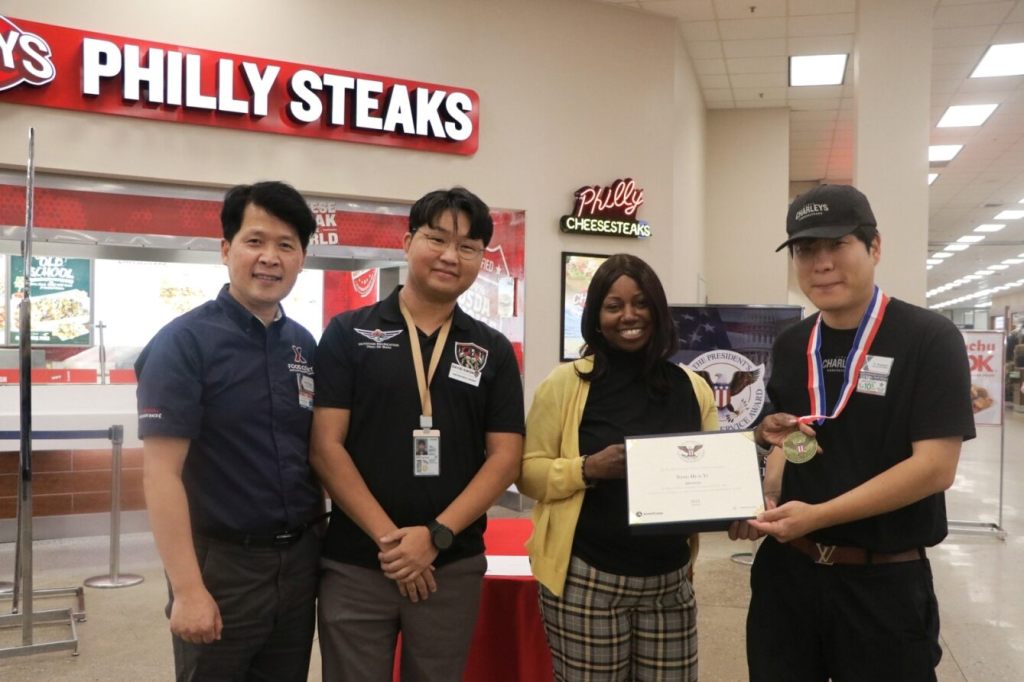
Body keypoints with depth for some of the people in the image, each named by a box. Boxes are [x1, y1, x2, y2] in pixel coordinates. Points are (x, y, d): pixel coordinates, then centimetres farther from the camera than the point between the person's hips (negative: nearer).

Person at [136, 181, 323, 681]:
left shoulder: (306, 346, 5)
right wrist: (188, 589, -20)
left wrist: (323, 536, 6)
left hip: (299, 559, 6)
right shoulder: (184, 342, -12)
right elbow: (161, 473, -16)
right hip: (221, 564, -5)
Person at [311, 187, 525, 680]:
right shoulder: (348, 334, -1)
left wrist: (436, 535, -12)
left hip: (453, 566, 2)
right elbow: (325, 447, -6)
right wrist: (388, 537, -13)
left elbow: (505, 456, 0)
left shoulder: (493, 351, 5)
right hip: (354, 563, -2)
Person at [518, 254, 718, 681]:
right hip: (588, 581, -3)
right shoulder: (565, 384, -6)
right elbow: (529, 473, -6)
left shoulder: (692, 388, 5)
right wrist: (589, 468, -22)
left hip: (670, 580, 4)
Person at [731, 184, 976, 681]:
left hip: (884, 580, -4)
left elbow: (934, 467, -17)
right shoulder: (790, 347, 5)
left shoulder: (928, 339, -11)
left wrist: (817, 515, -22)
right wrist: (765, 500, -3)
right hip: (787, 569, 5)